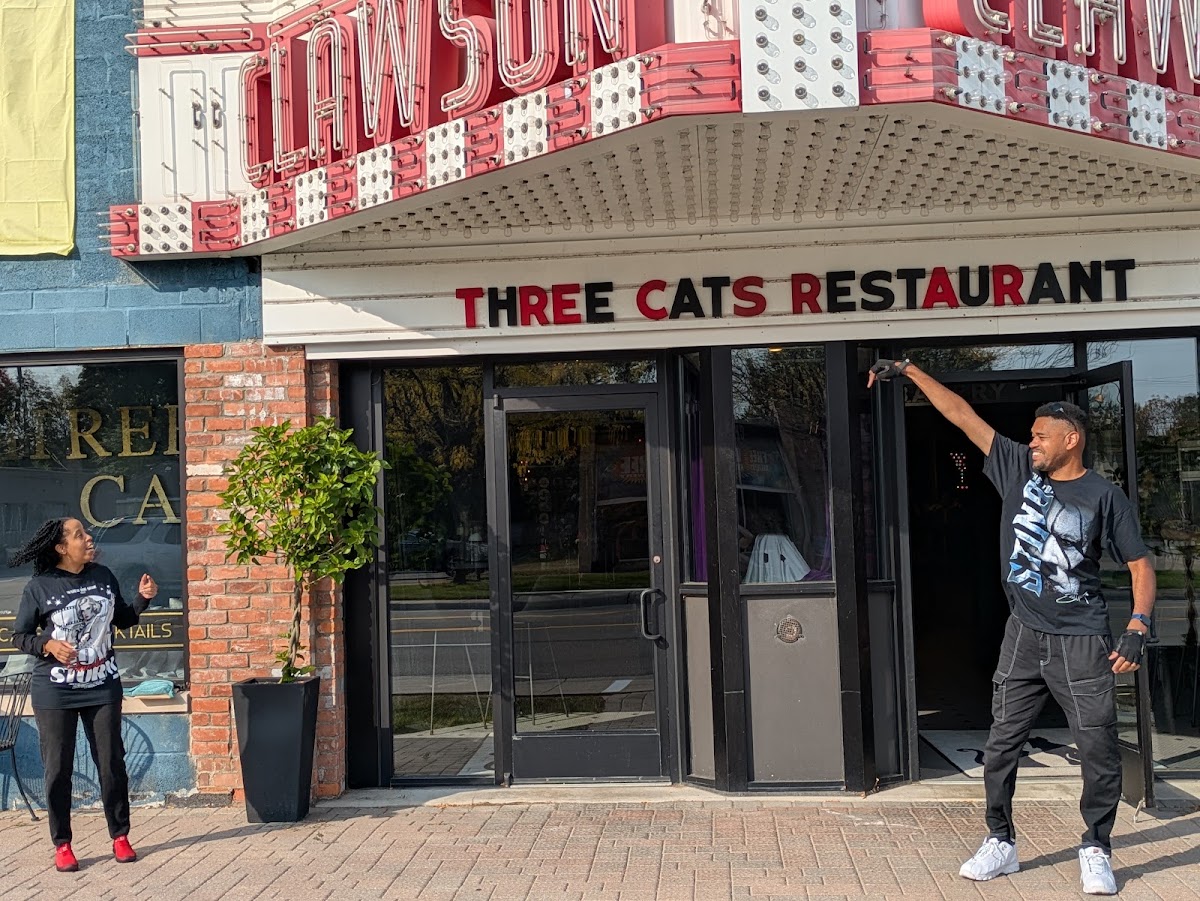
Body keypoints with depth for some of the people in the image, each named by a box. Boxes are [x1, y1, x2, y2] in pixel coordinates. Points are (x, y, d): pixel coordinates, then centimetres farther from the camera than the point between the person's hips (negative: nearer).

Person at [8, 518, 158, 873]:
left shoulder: (103, 576, 3)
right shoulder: (40, 586, -8)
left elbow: (122, 620, 14)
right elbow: (19, 636, -2)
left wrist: (143, 599, -3)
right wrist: (48, 645, -19)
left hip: (102, 687, 3)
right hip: (55, 692, -3)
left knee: (112, 763, 6)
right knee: (58, 768, 4)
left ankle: (120, 837, 19)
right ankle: (62, 845, 16)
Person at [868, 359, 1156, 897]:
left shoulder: (1104, 497, -3)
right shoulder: (1019, 468, 5)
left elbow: (1139, 564, -2)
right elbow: (962, 415, 5)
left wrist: (1137, 629, -16)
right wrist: (907, 370, 6)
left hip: (1082, 642, -3)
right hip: (1025, 635, 3)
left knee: (1100, 751, -1)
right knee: (1001, 745, 5)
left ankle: (1096, 852, 15)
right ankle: (1000, 843, 18)